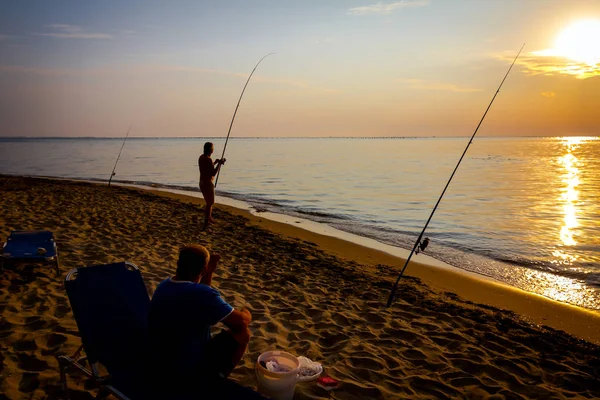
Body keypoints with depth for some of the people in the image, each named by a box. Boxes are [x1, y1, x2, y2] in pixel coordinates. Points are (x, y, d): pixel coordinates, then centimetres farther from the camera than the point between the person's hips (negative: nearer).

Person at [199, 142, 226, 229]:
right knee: (209, 203, -2)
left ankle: (209, 217, 39)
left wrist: (215, 162, 20)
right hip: (208, 183, -9)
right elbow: (213, 173, -22)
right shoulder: (208, 159, -21)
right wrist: (219, 164, -17)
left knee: (209, 201, 24)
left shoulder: (201, 157, 8)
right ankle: (206, 224, -2)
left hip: (202, 182, 9)